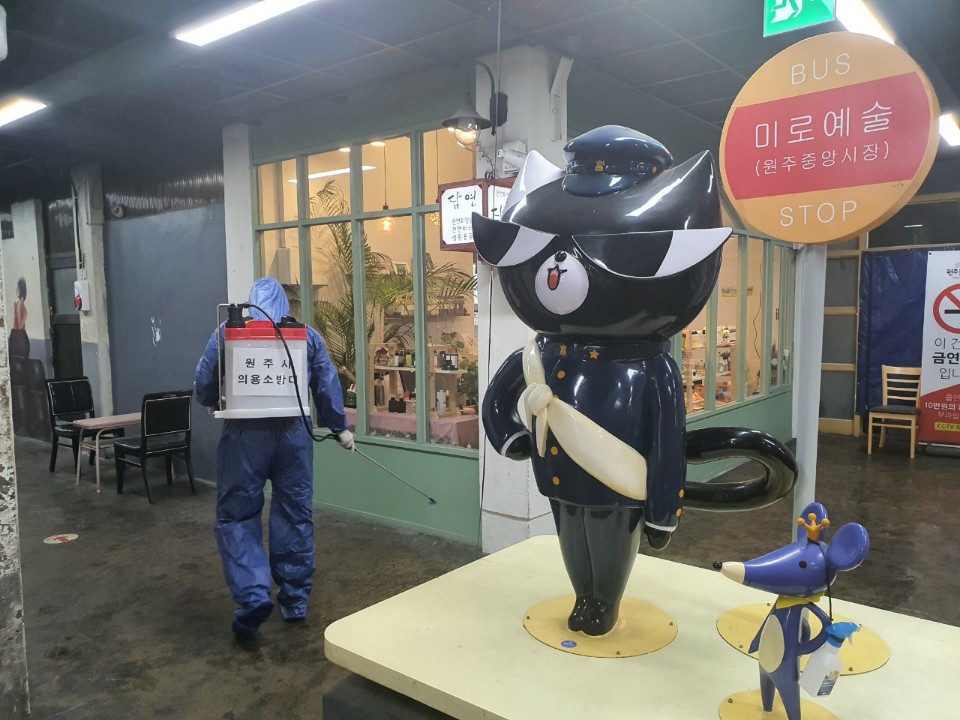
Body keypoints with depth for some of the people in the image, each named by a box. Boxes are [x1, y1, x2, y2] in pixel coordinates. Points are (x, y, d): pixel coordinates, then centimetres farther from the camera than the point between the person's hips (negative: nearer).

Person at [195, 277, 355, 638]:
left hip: (243, 435, -2)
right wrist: (340, 428, 19)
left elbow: (203, 390, 1)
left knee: (236, 516, 8)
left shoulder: (227, 332, 3)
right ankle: (295, 601, 20)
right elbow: (328, 386, 8)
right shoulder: (307, 334, 7)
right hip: (293, 434, 2)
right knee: (295, 516, 11)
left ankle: (253, 595, -5)